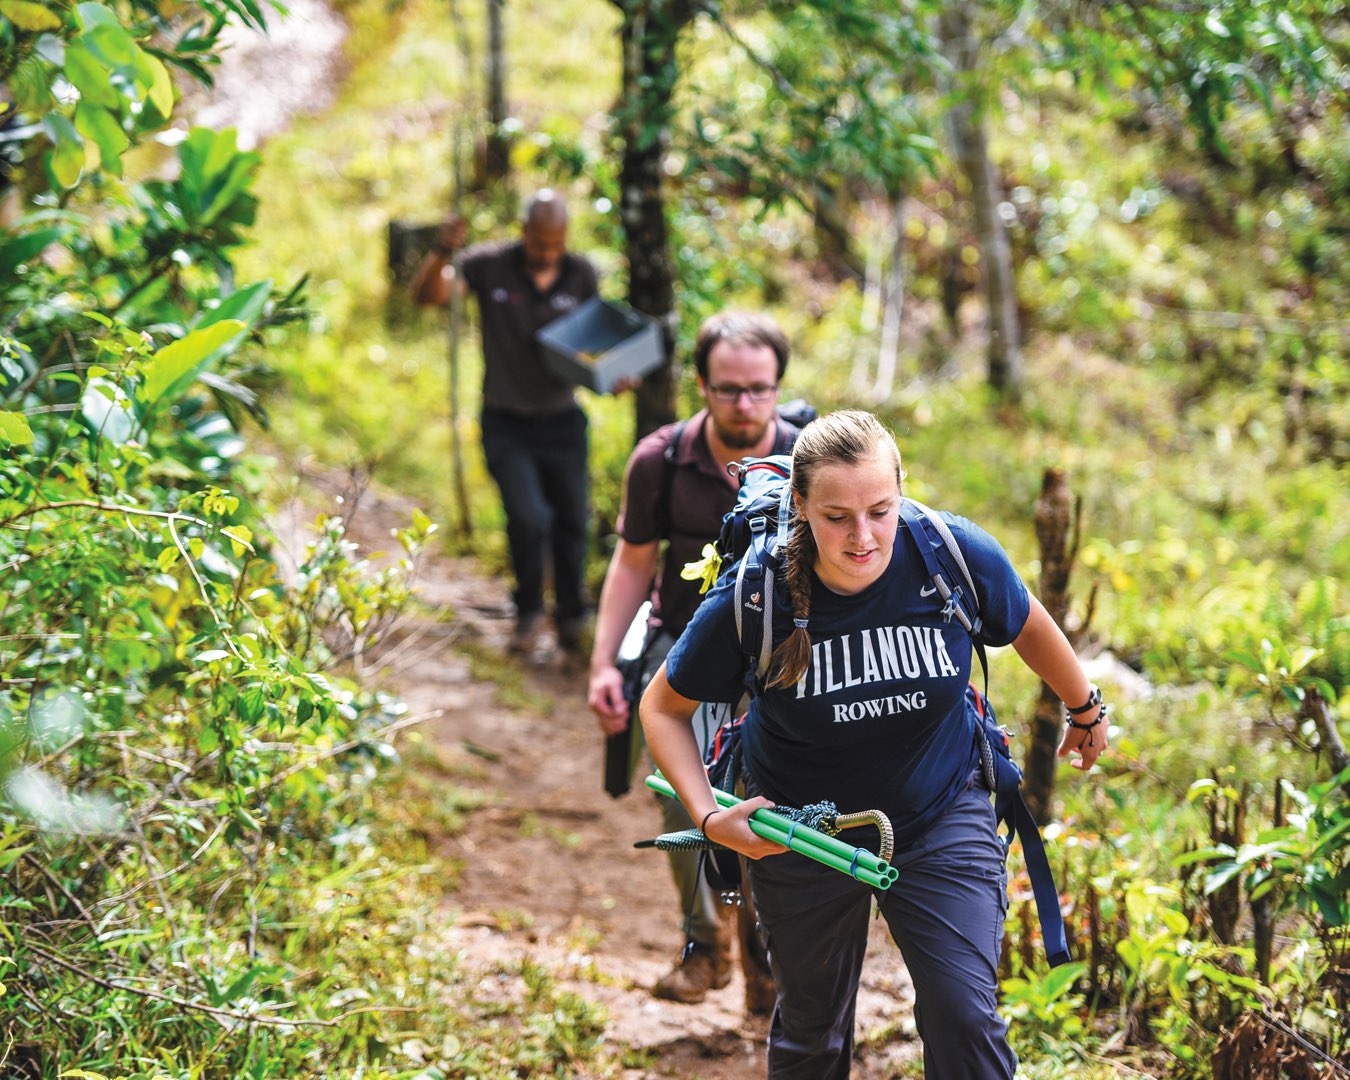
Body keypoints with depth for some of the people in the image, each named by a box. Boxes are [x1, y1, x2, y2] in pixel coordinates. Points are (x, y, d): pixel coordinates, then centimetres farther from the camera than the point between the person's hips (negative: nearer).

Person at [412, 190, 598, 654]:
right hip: (506, 423, -3)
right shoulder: (491, 265, -11)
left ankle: (572, 616, 34)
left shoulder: (581, 274, -2)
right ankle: (528, 611, 8)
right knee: (528, 517, -18)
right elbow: (426, 294, -21)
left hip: (562, 421, 3)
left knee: (572, 522, 10)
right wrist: (442, 255, -41)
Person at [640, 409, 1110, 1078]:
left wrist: (1086, 710, 17)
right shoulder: (750, 601, -25)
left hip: (941, 813, 0)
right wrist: (708, 817, -22)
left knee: (964, 1018, -9)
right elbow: (664, 707, -9)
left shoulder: (957, 556, -22)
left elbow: (1029, 627, 1)